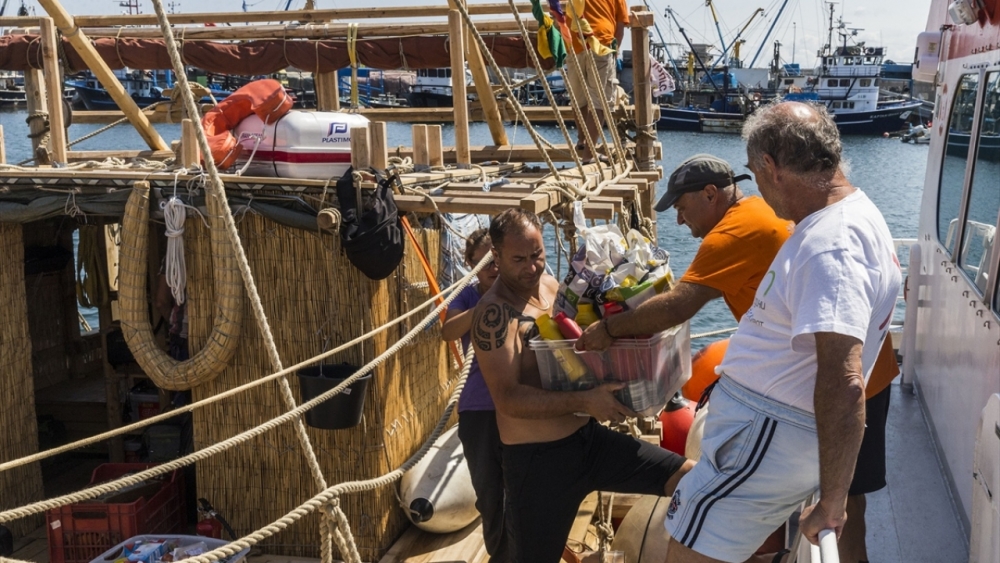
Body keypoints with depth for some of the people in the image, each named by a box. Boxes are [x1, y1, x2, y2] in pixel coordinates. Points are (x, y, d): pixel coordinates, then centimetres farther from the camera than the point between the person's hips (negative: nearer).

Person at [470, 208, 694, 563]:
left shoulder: (551, 285, 7)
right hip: (537, 458, -6)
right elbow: (508, 399, -24)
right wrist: (584, 402, -30)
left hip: (587, 437, 7)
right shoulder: (494, 314, -17)